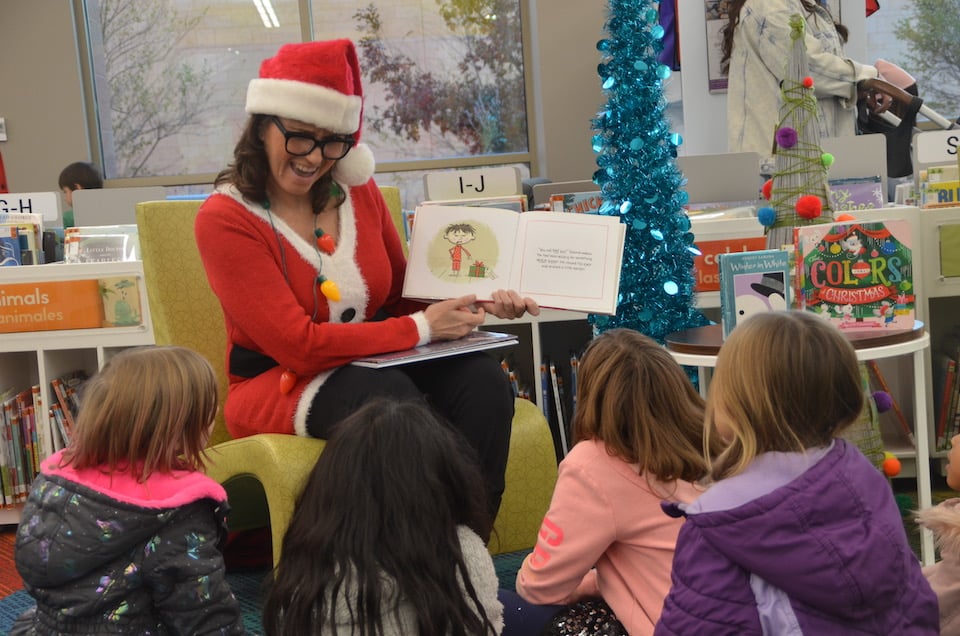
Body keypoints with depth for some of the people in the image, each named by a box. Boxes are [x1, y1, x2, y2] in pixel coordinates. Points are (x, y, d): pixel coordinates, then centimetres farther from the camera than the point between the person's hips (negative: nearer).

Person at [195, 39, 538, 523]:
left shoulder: (356, 189, 4)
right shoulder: (224, 220, -12)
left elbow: (401, 296, 15)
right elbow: (298, 345, -19)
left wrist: (474, 305, -5)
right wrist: (421, 329, -18)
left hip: (372, 366, 5)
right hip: (277, 387, -5)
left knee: (481, 379, -23)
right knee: (387, 393, -35)